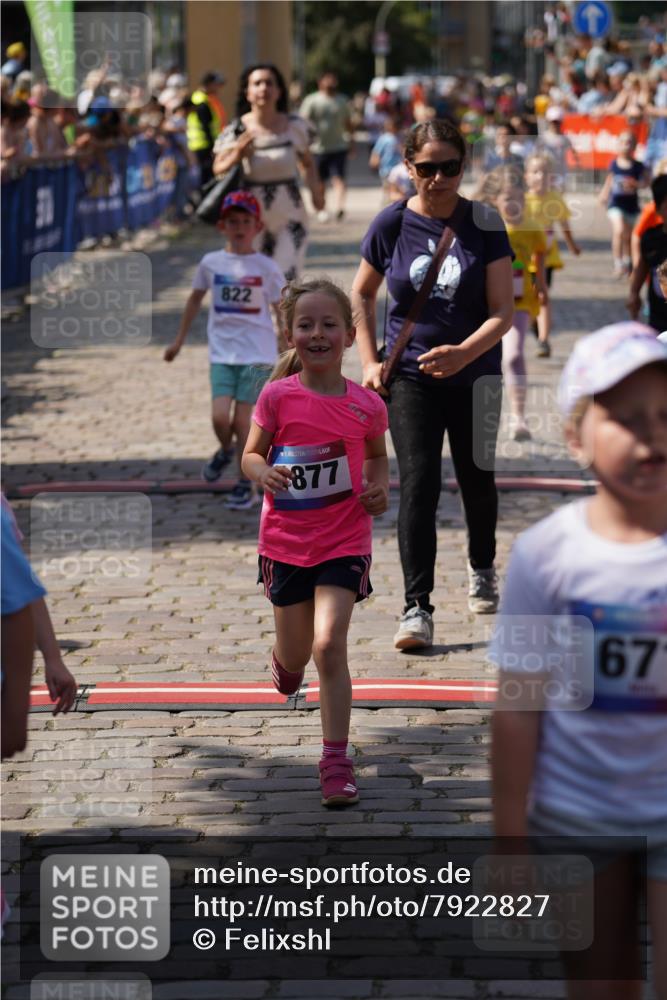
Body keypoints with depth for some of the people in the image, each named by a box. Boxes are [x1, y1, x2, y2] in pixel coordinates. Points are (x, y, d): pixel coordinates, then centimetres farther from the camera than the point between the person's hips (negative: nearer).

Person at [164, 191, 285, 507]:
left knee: (241, 421, -3)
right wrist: (179, 340, 24)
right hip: (222, 353, 2)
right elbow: (195, 298, 18)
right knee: (220, 417, -11)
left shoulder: (266, 268, -3)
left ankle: (245, 486, 13)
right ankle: (225, 451, 25)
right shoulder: (211, 263, 3)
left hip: (257, 354, -2)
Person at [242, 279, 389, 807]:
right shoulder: (277, 397, -8)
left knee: (330, 646, -14)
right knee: (296, 655, 13)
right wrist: (263, 473, -21)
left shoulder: (366, 405, -4)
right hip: (286, 540, 1)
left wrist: (380, 487, -4)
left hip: (344, 541, -1)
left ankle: (336, 762, -5)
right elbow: (250, 454, 1)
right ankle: (285, 661, 53)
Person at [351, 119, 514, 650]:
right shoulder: (392, 223, -5)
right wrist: (370, 362, 1)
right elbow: (362, 294, 10)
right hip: (410, 376, -1)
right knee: (419, 482, -12)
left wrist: (463, 353, -27)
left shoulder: (485, 222, -8)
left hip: (475, 374, 1)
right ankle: (417, 607, -12)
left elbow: (503, 311, -10)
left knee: (477, 478, 15)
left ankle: (482, 570, 43)